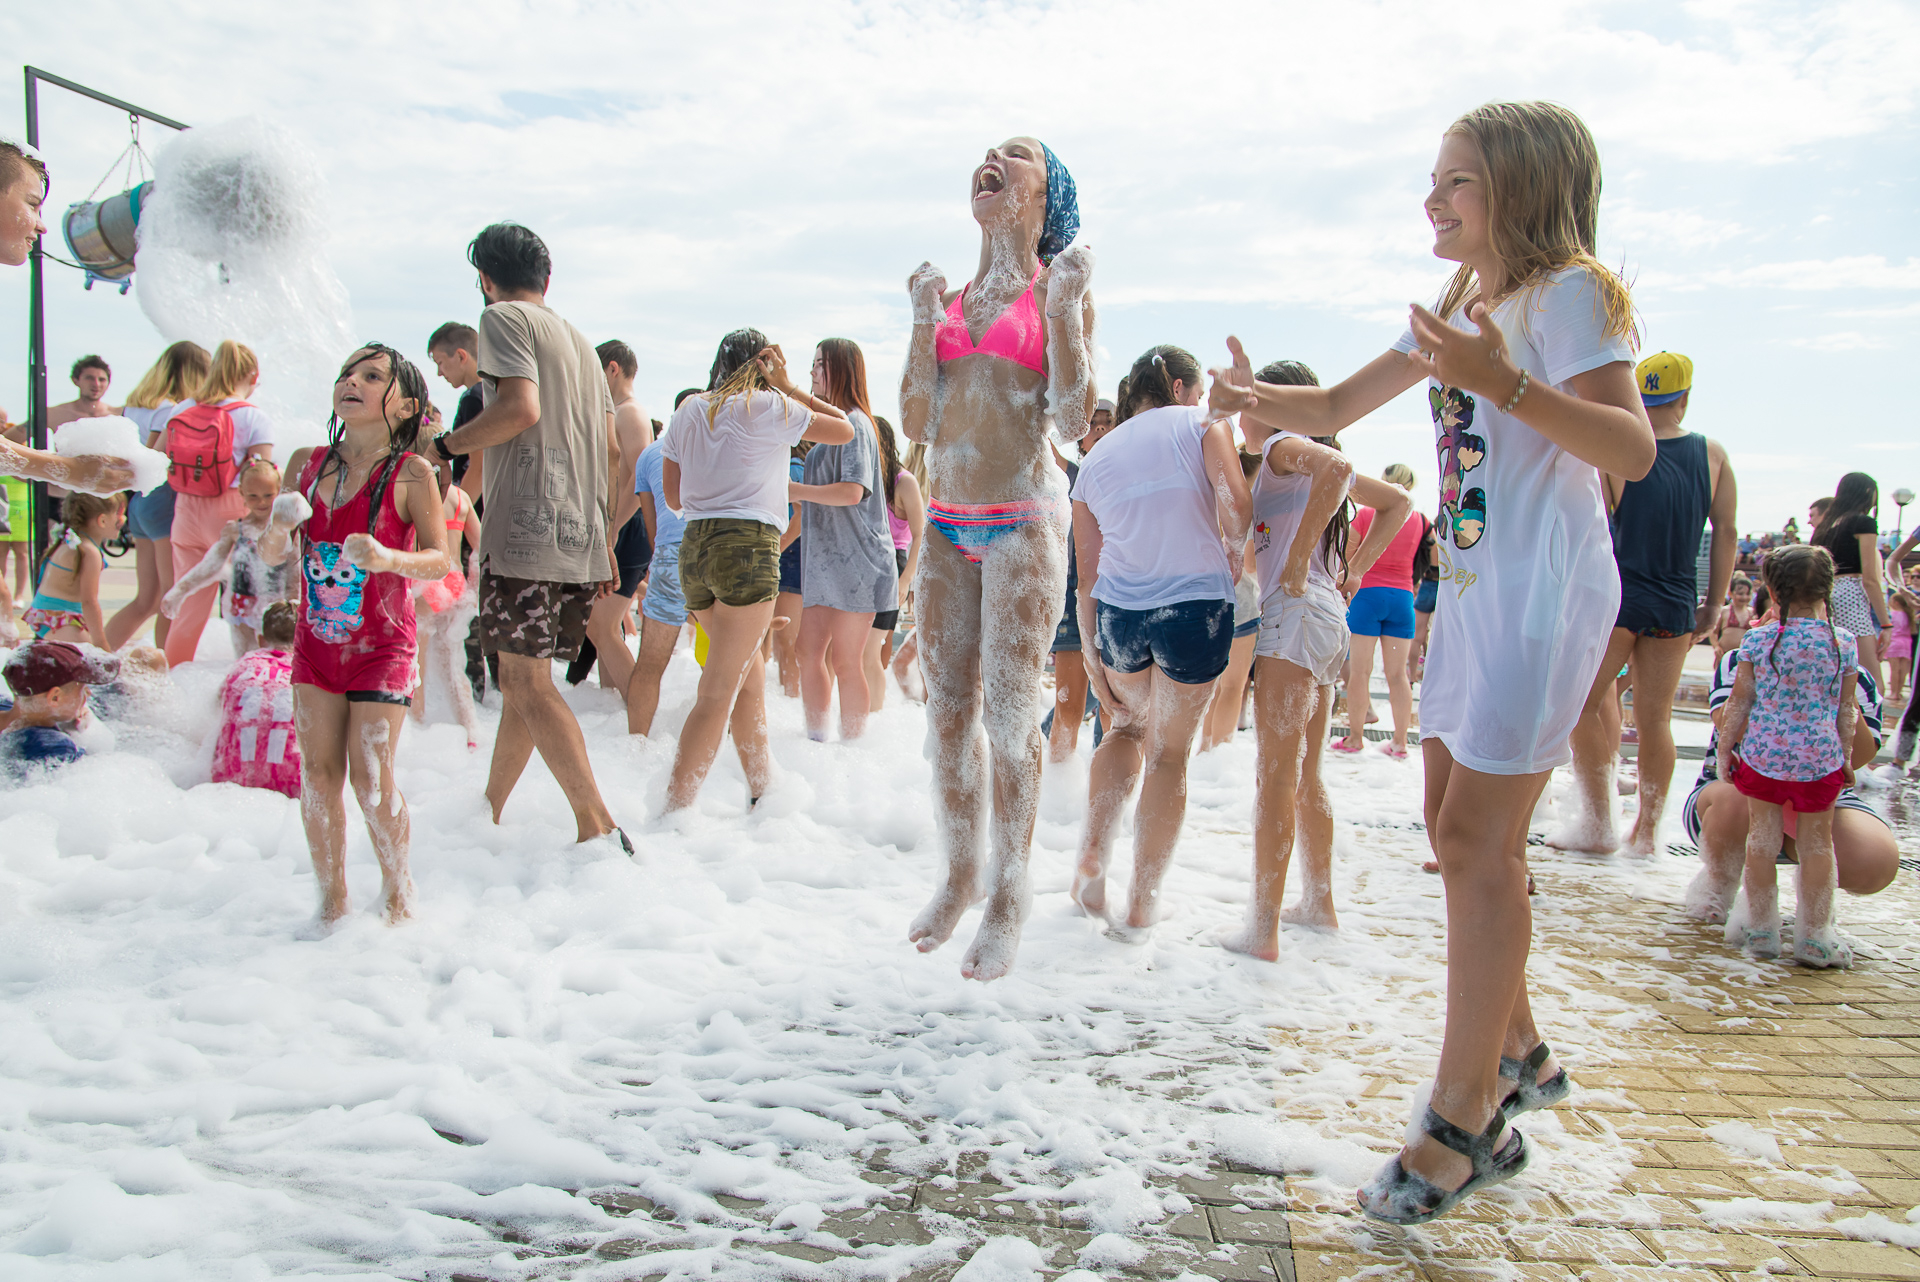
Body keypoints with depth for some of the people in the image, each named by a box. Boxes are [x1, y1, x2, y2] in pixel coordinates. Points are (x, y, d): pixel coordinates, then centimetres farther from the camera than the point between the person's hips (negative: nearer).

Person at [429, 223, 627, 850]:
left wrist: (443, 446, -5)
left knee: (528, 684, -9)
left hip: (526, 527, -8)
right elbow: (609, 446, 21)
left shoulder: (504, 318, 0)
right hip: (579, 535, 9)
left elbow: (521, 407, -17)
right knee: (521, 678, 14)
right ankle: (490, 809, 23)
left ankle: (598, 827, -15)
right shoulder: (579, 340, 23)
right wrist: (603, 538, 25)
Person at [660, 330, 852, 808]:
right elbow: (844, 430, 9)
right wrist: (789, 388, 13)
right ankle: (674, 812, -9)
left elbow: (673, 496, 18)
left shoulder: (688, 411, 15)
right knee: (718, 692, -6)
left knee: (750, 671, 19)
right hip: (748, 546, -6)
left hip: (693, 549, 7)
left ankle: (762, 790, 26)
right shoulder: (768, 406, 0)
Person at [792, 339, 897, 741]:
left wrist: (794, 490, -15)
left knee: (846, 662, -4)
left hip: (855, 560, -9)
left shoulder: (854, 423, -10)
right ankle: (816, 740, 14)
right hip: (824, 558, 9)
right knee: (809, 652, 6)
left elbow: (851, 492, -21)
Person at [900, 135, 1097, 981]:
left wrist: (1063, 308, -9)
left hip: (1022, 518, -5)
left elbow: (1073, 422, -6)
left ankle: (1009, 896, 8)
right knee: (949, 709, 8)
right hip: (948, 523, 5)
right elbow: (918, 424, 10)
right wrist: (925, 321, 5)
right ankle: (961, 873, 23)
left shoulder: (1060, 290, 4)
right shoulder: (950, 297, 16)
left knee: (1010, 710, -5)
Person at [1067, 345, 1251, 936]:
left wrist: (1091, 650, 17)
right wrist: (1235, 549, 9)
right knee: (1169, 754, 12)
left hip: (1119, 610, 4)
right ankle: (1141, 905, 19)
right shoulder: (1202, 424, 5)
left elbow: (1089, 575, 13)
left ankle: (1091, 860, 18)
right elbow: (1235, 518, -11)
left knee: (1129, 727, 29)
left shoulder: (1095, 460, 15)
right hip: (1196, 605, -3)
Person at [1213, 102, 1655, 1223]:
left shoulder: (1567, 292, -9)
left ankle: (1467, 1124, -2)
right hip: (1473, 588, 9)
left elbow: (1633, 449, -21)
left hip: (1546, 589, -9)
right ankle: (1518, 1055, 30)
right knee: (1460, 827, 12)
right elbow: (1339, 407, 18)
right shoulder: (1461, 310, 17)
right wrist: (1259, 401, -2)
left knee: (1476, 838, -11)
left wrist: (1506, 385, -34)